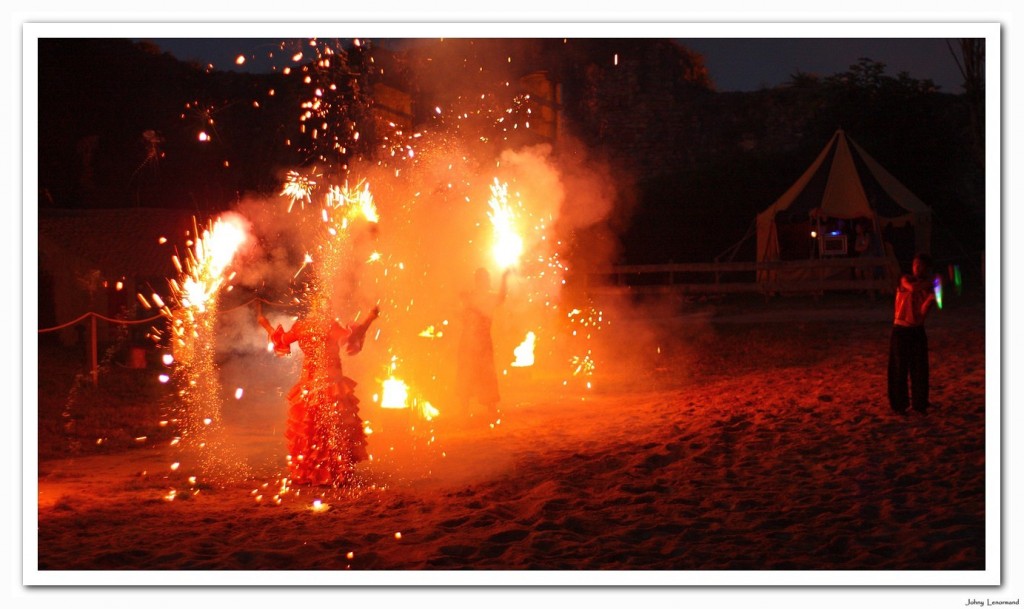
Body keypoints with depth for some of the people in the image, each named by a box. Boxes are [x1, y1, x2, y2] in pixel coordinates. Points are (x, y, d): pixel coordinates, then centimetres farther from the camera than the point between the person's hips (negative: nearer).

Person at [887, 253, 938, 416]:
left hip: (918, 330, 3)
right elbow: (912, 288, -30)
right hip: (901, 330, -3)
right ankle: (900, 404, 8)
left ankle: (919, 403, 14)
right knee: (900, 368, -1)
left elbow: (924, 312, -8)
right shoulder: (905, 279, -5)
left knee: (920, 369, 3)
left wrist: (931, 299, -24)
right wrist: (931, 282, -23)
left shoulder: (927, 287, 3)